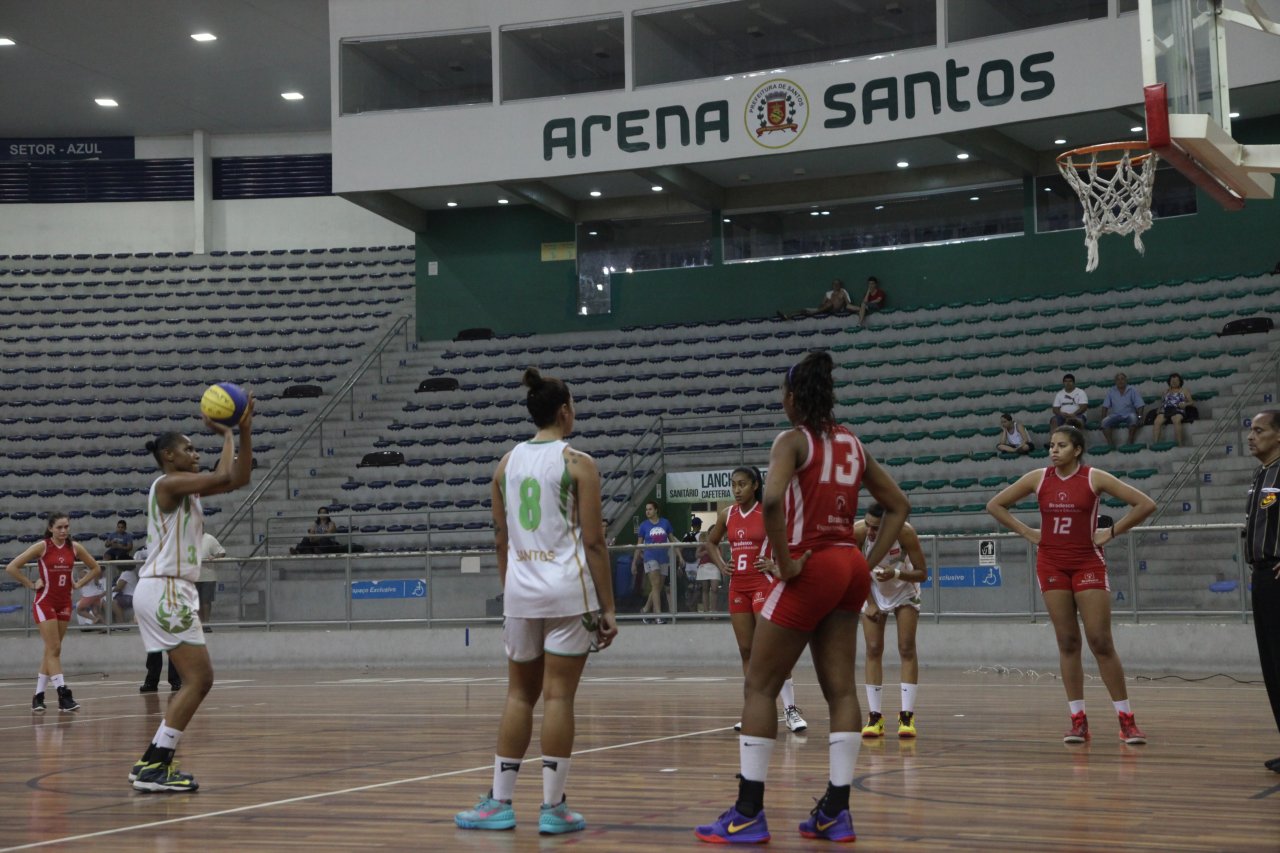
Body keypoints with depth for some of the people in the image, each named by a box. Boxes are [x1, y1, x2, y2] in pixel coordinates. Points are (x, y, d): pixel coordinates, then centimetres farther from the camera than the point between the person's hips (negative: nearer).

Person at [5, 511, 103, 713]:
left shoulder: (74, 547, 1)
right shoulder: (42, 547, -10)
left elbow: (95, 569, 15)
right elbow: (12, 567, -10)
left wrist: (79, 584, 4)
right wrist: (31, 585, -10)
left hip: (64, 603, 5)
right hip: (45, 602, -5)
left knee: (52, 650, 9)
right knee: (54, 649, -10)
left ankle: (38, 695, 17)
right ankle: (63, 695, -14)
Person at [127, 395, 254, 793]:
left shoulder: (188, 487, 17)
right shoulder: (168, 484, -11)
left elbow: (239, 479, 15)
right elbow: (223, 476, -23)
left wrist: (245, 430, 6)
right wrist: (227, 434, -8)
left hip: (170, 591, 10)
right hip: (164, 591, -10)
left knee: (197, 680, 13)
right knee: (198, 680, -11)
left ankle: (152, 763, 15)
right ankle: (154, 767, -12)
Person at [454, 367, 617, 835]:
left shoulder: (507, 463, 8)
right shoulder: (577, 463, -6)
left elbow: (501, 540, 12)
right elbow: (594, 540, -8)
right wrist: (608, 607, -5)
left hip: (520, 590, 4)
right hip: (568, 590, -4)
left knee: (519, 694, 13)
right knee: (559, 696, -2)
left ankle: (499, 801, 13)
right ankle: (553, 807, 1)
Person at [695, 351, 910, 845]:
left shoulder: (794, 440, -9)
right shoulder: (851, 444, 12)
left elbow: (772, 499, -28)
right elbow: (898, 506, 17)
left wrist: (784, 561, -19)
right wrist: (871, 562, 12)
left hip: (811, 569, -7)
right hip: (849, 568, 7)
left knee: (759, 686, 0)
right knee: (841, 689, 7)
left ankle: (748, 814, -2)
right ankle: (836, 812, 7)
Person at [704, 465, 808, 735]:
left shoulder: (768, 512, -7)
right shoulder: (727, 515, 7)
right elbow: (711, 543, 23)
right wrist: (721, 565, 7)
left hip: (764, 583, -6)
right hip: (737, 586, 6)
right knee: (746, 651, 7)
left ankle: (791, 709, -9)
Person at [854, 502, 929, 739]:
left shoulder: (905, 532, -34)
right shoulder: (858, 532, -30)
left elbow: (922, 574, -25)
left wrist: (895, 574, -41)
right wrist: (869, 603, -11)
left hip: (904, 590, -1)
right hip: (873, 592, 1)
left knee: (907, 649, -7)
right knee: (873, 650, -5)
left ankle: (907, 715, -6)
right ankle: (874, 716, -4)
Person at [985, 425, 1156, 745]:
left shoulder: (1094, 478, -6)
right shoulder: (1038, 478, 3)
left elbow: (1145, 504, -7)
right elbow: (995, 505, 12)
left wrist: (1112, 532, -6)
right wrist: (1027, 532, 5)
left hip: (1088, 564, -3)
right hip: (1051, 565, 3)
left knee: (1101, 642, -7)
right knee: (1067, 643, 3)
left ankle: (1126, 720, -1)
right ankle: (1078, 720, 8)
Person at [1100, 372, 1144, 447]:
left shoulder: (1132, 390, 1)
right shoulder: (1111, 391, 7)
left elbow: (1139, 405, -4)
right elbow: (1105, 406, 5)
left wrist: (1139, 417, -18)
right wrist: (1103, 418, -7)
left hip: (1128, 415, -2)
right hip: (1116, 415, 2)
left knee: (1133, 417, -37)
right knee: (1105, 421, -28)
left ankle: (1130, 442, -30)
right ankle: (1110, 443, -30)